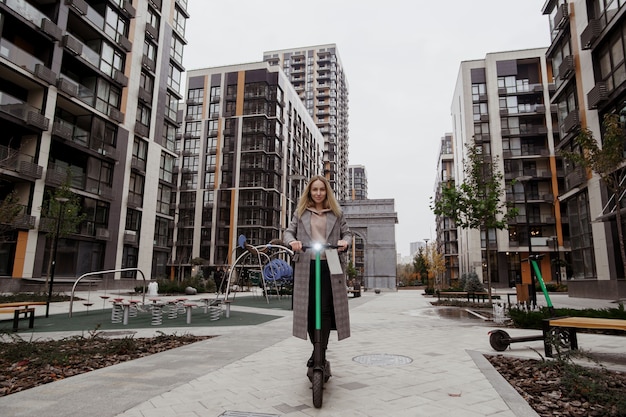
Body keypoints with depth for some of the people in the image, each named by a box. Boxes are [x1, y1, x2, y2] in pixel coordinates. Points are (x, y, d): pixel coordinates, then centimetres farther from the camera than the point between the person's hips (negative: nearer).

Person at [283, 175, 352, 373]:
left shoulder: (337, 213, 13)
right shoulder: (301, 212, 14)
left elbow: (347, 232, 13)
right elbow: (289, 231, 11)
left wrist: (345, 242, -10)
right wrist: (292, 241, -12)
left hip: (330, 265, -1)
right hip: (306, 265, 1)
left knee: (326, 309, -6)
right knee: (308, 309, 4)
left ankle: (322, 352, 3)